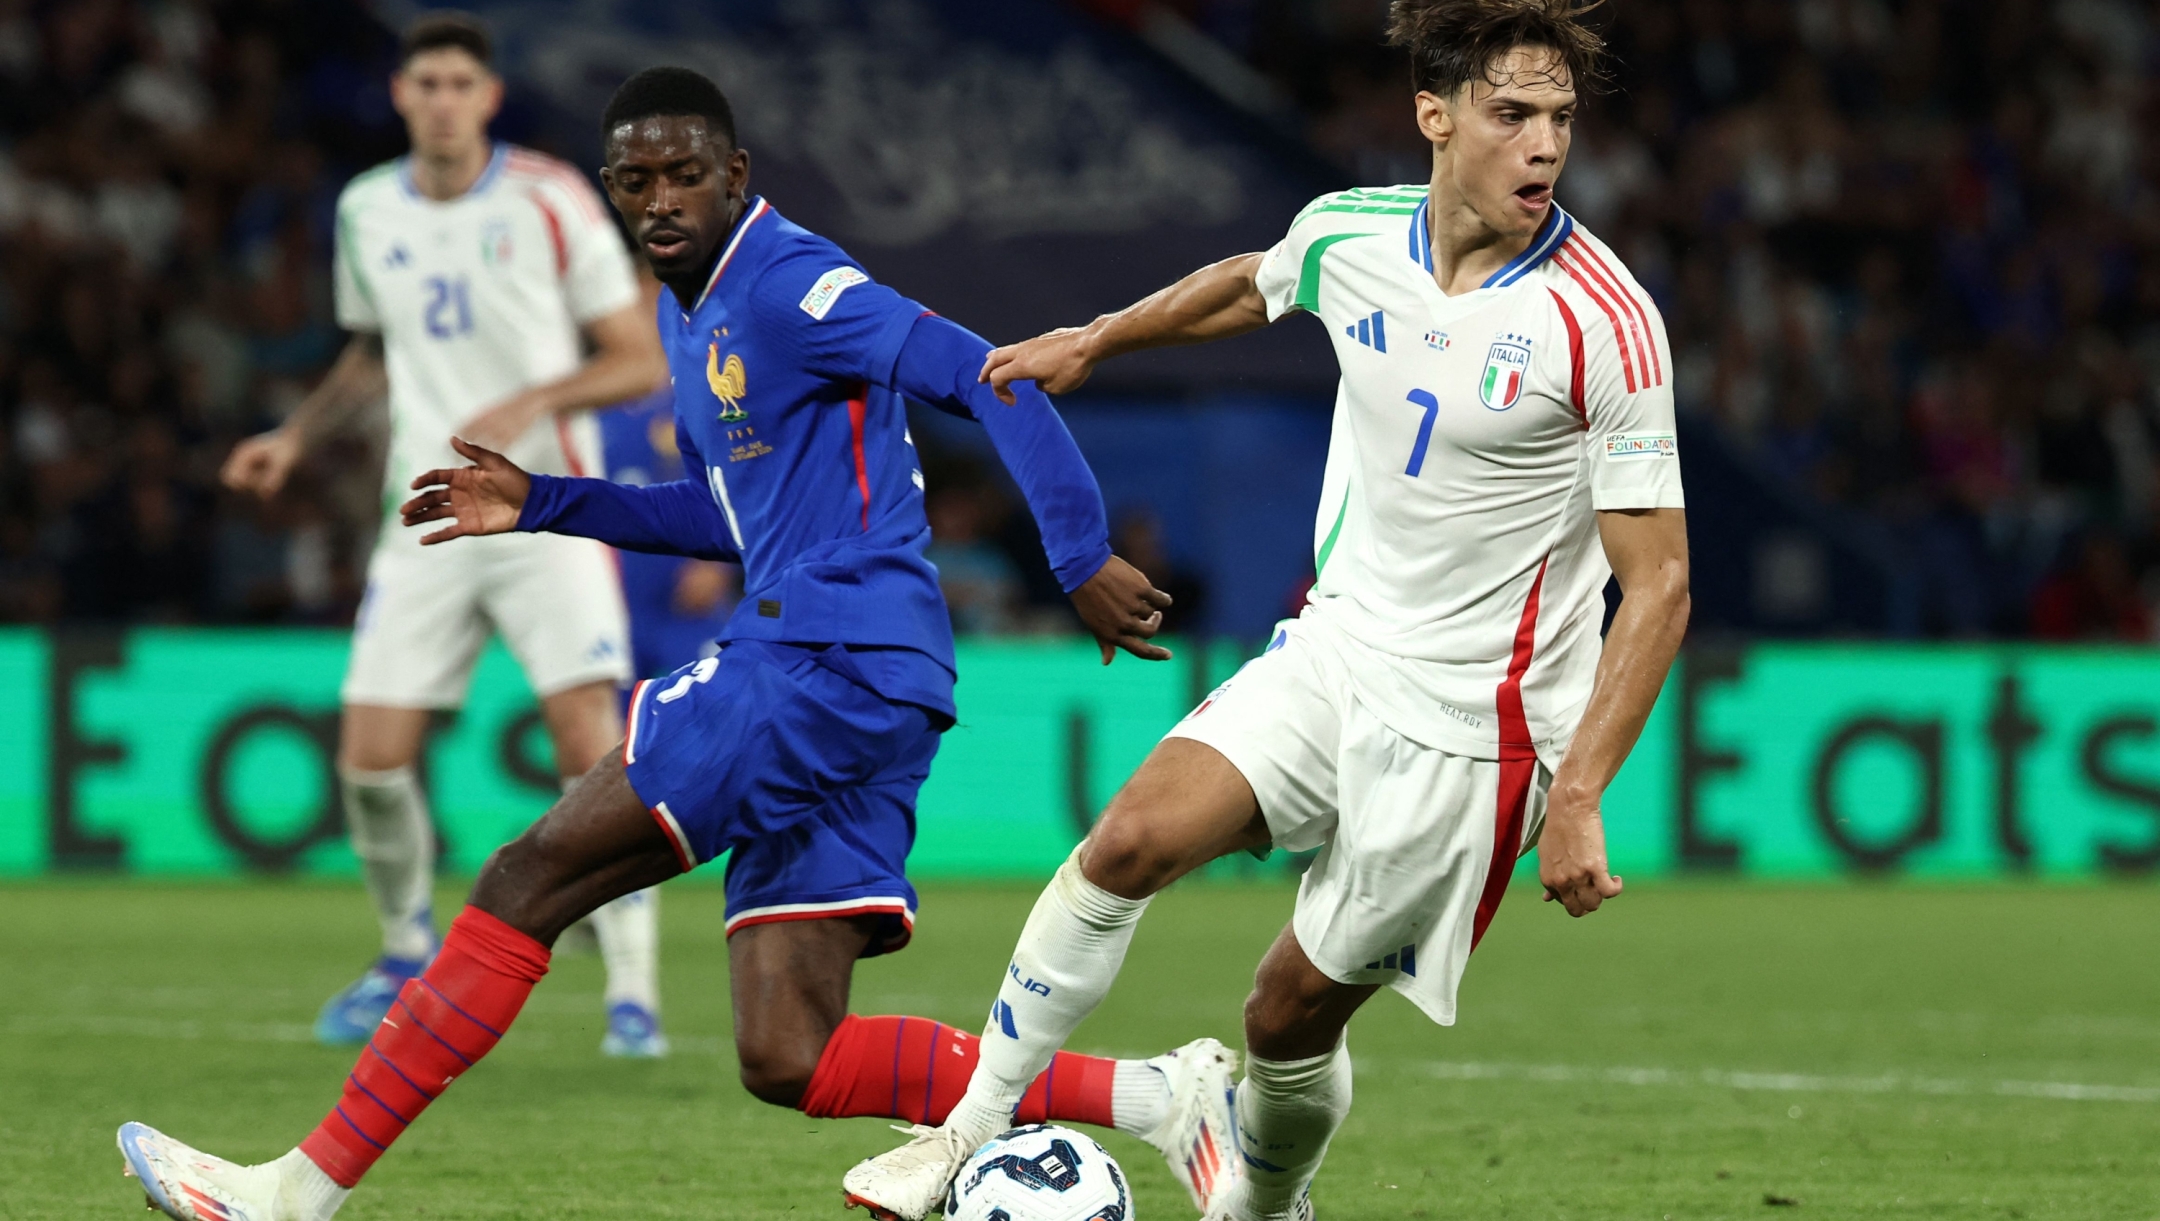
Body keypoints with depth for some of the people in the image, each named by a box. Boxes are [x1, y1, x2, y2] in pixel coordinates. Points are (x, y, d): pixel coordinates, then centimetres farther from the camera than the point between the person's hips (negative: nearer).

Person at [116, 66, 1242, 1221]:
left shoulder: (786, 284, -8)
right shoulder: (687, 311, 22)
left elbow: (987, 381, -15)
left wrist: (1082, 562, -20)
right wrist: (545, 506, 25)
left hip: (826, 662, -10)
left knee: (529, 880, -9)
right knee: (787, 1061, 1)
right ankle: (1155, 1097, 1)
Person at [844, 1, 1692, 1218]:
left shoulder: (1605, 322, -20)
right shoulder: (1350, 235, -4)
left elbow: (1659, 583, -17)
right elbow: (1250, 287, 23)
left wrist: (1578, 797, -24)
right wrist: (1095, 340, 35)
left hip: (1469, 723, -4)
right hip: (1333, 651, 4)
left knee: (1295, 1011, 1)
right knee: (1133, 840, -16)